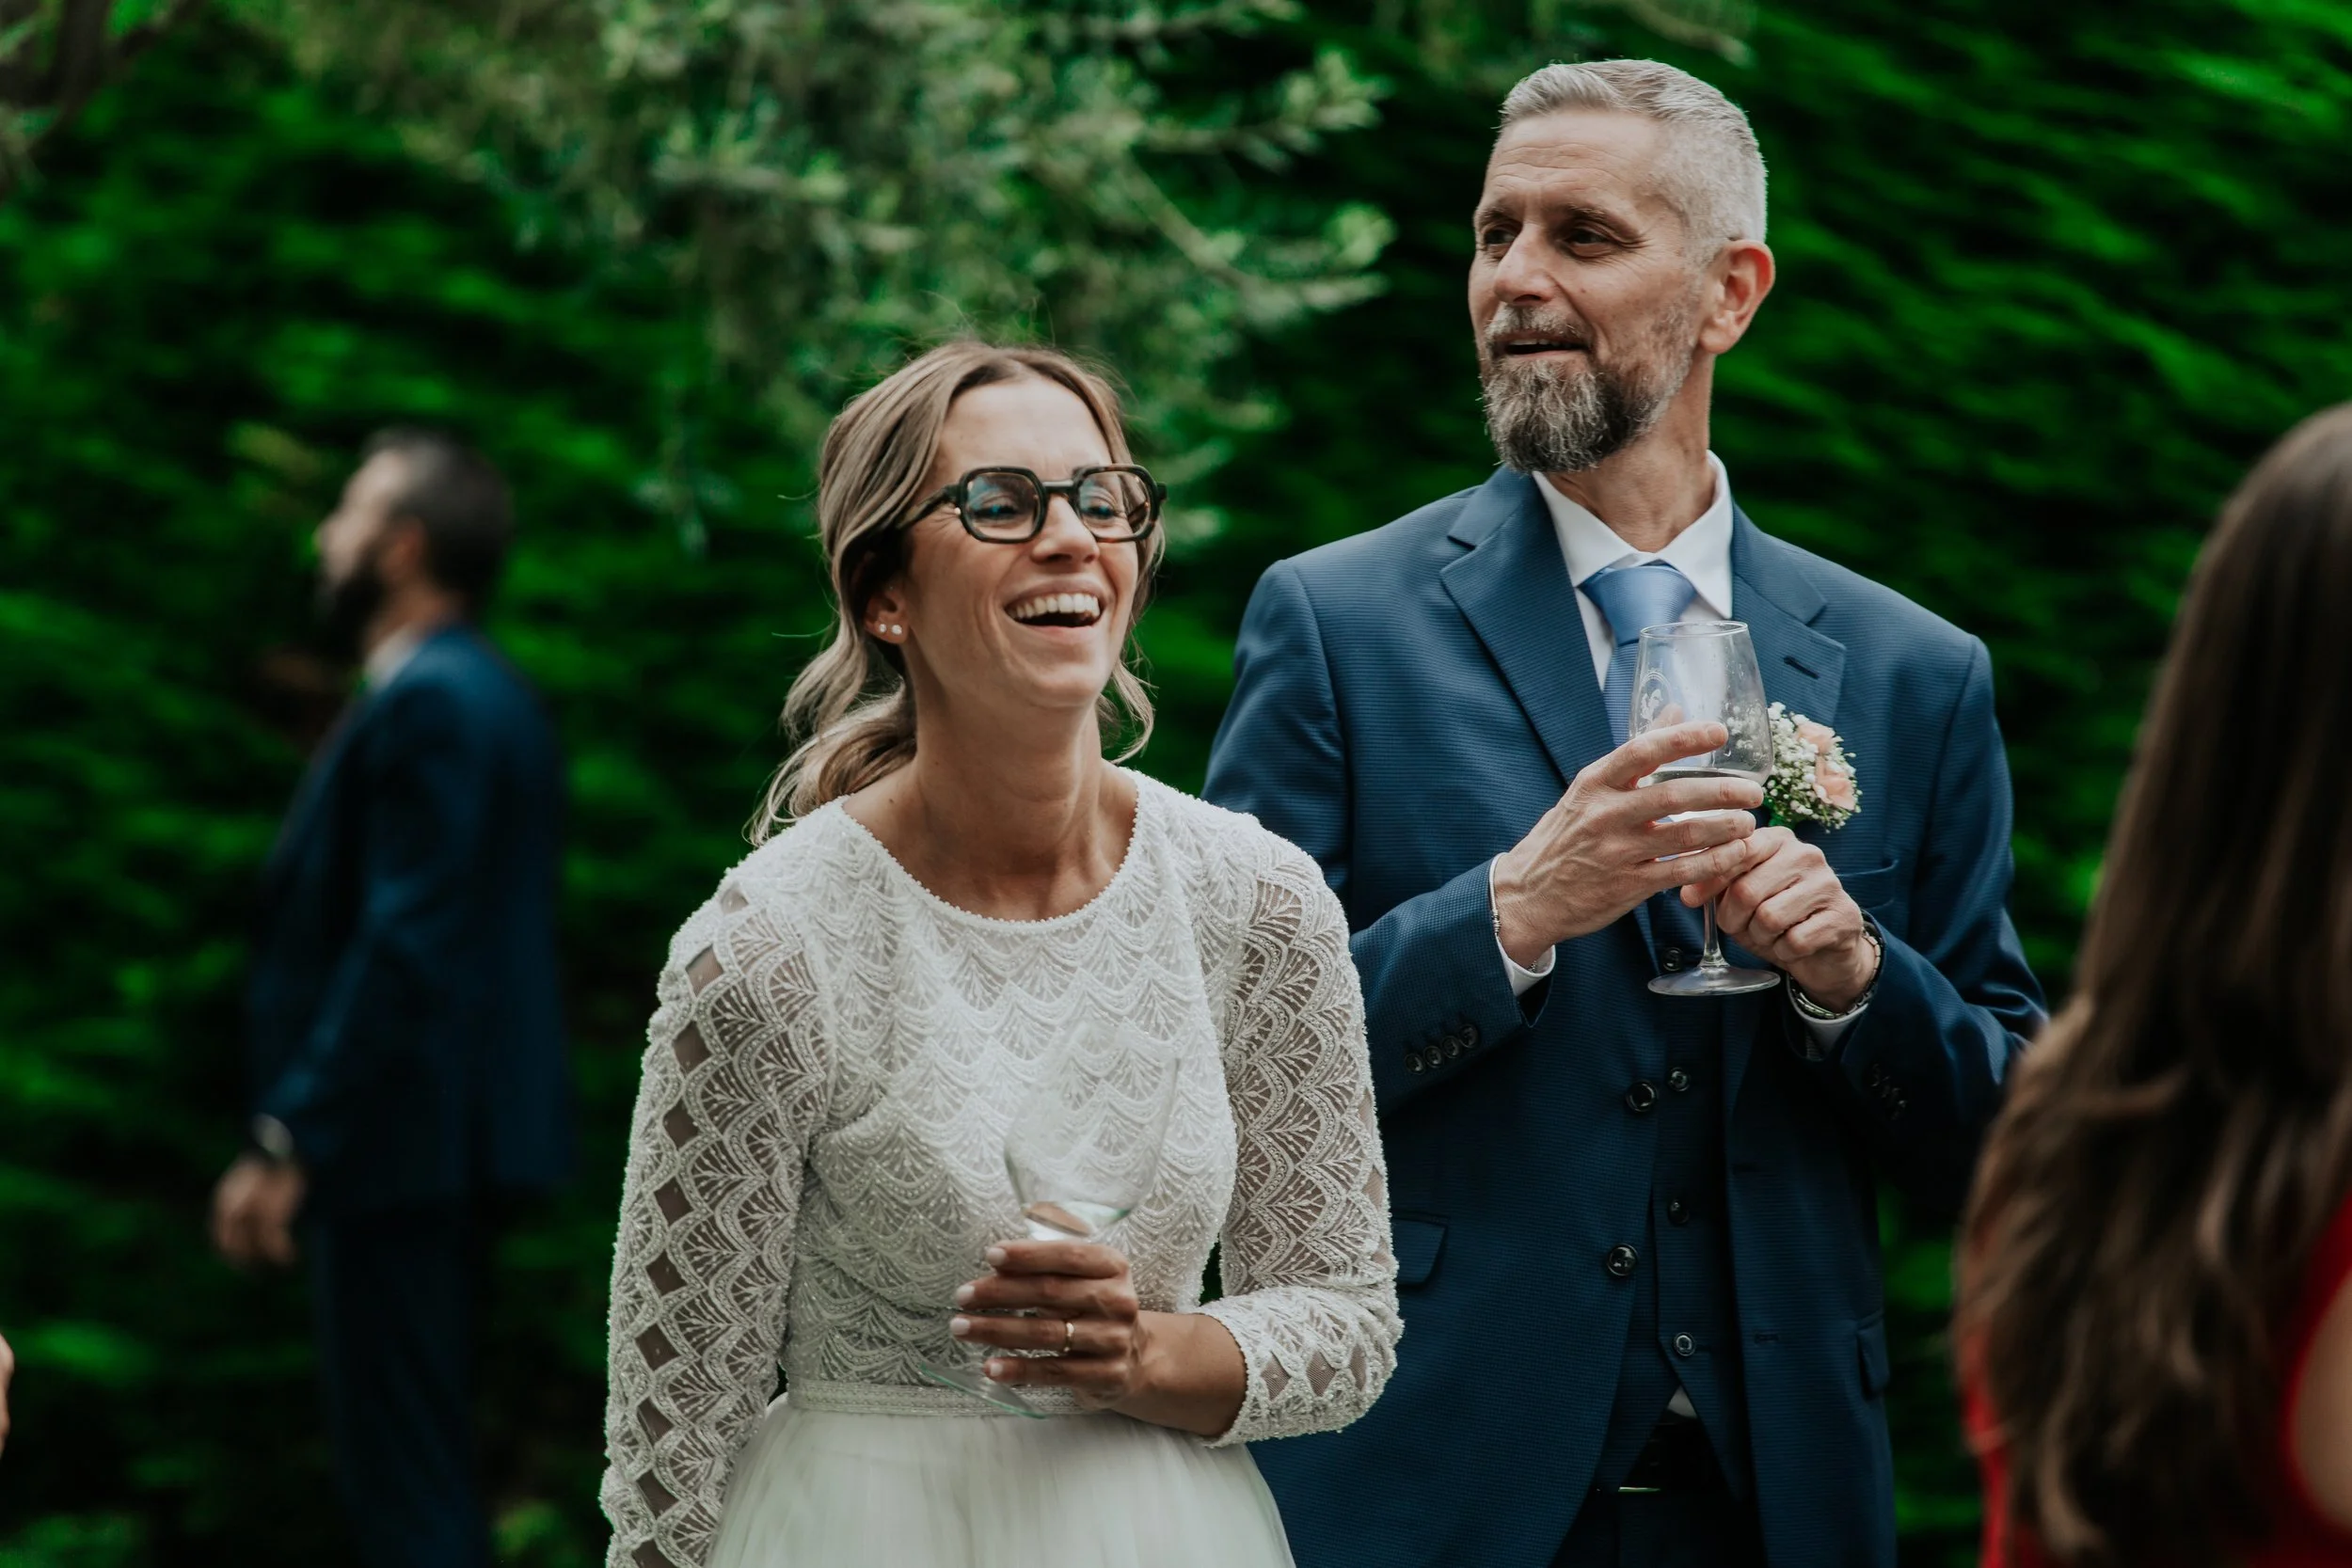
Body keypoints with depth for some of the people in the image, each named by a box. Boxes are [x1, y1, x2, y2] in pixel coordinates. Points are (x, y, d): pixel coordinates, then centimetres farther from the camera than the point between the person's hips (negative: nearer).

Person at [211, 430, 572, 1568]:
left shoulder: (428, 703, -14)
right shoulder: (488, 694, 17)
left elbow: (401, 948, -21)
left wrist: (287, 1143, -21)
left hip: (399, 1135, -11)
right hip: (452, 1139, 11)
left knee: (400, 1476, -9)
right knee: (419, 1462, 16)